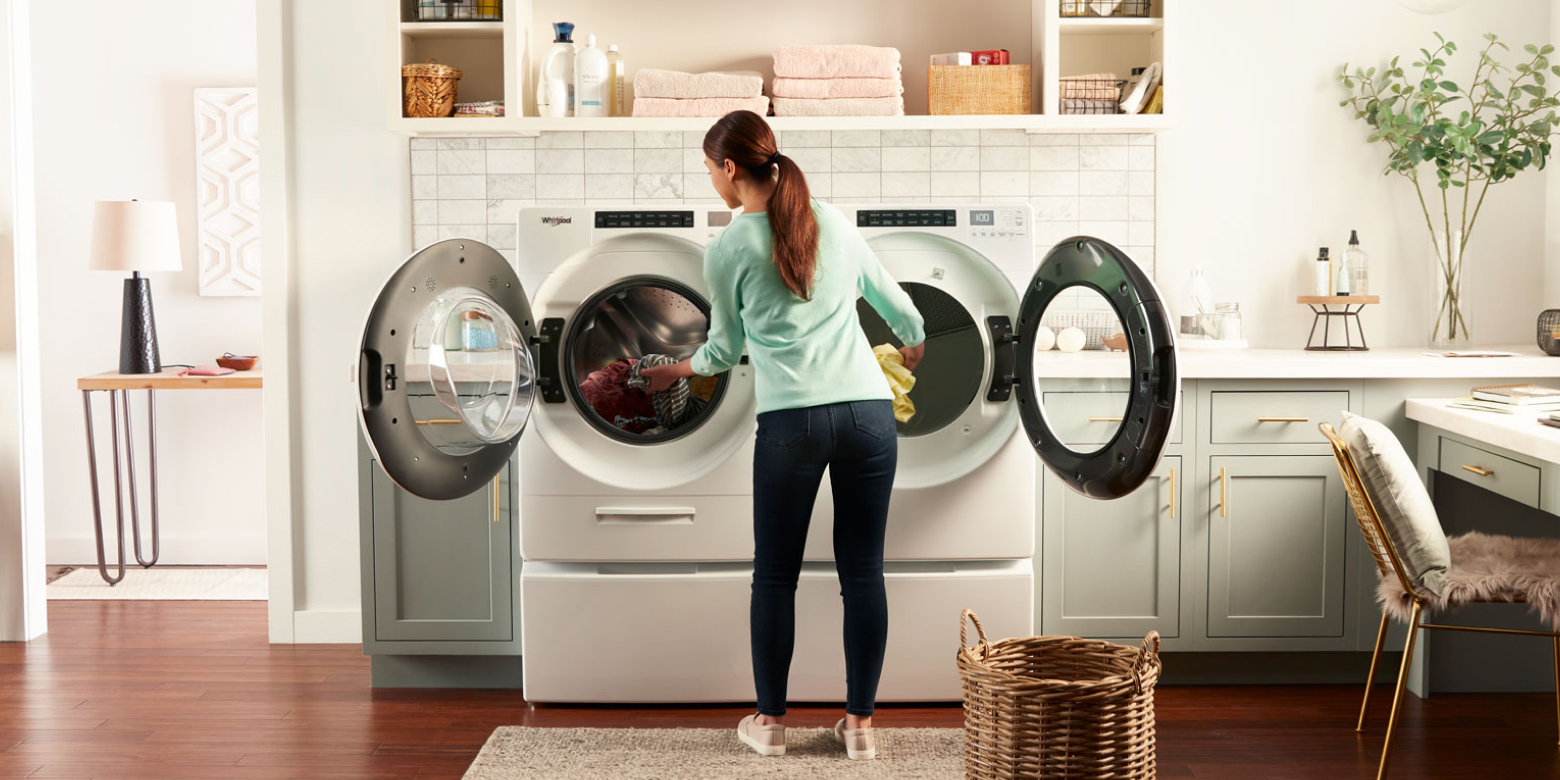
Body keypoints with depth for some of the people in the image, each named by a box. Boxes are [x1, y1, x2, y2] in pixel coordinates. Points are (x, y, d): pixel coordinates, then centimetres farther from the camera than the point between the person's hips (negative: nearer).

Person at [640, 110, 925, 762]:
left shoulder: (727, 249, 1)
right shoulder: (833, 222, 12)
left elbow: (725, 349, 12)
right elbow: (893, 299, 24)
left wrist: (676, 371, 33)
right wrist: (915, 343, 46)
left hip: (792, 421, -3)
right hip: (868, 411, 4)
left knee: (775, 574, 11)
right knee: (863, 569, 10)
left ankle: (770, 721, 20)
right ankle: (859, 721, 17)